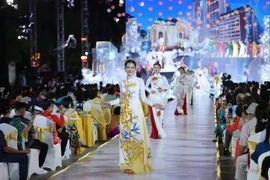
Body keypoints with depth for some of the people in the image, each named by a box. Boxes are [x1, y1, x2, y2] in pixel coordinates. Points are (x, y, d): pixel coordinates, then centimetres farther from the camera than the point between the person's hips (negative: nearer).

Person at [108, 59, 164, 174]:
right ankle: (128, 164, 6)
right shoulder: (122, 82, 9)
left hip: (136, 111, -3)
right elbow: (121, 99, 13)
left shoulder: (139, 81, 0)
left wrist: (153, 104, -14)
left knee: (138, 135, -5)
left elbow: (143, 98, 0)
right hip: (125, 112, 3)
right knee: (126, 136, 1)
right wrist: (110, 103, 4)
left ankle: (138, 165, 1)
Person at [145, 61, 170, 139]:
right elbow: (146, 87, 13)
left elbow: (168, 86, 9)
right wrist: (150, 91, -5)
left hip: (160, 97, -1)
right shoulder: (150, 78, 8)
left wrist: (164, 89, -10)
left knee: (160, 114, -5)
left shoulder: (163, 77, 6)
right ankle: (155, 133, 0)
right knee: (153, 115, -4)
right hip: (153, 98, 1)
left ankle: (160, 132, 4)